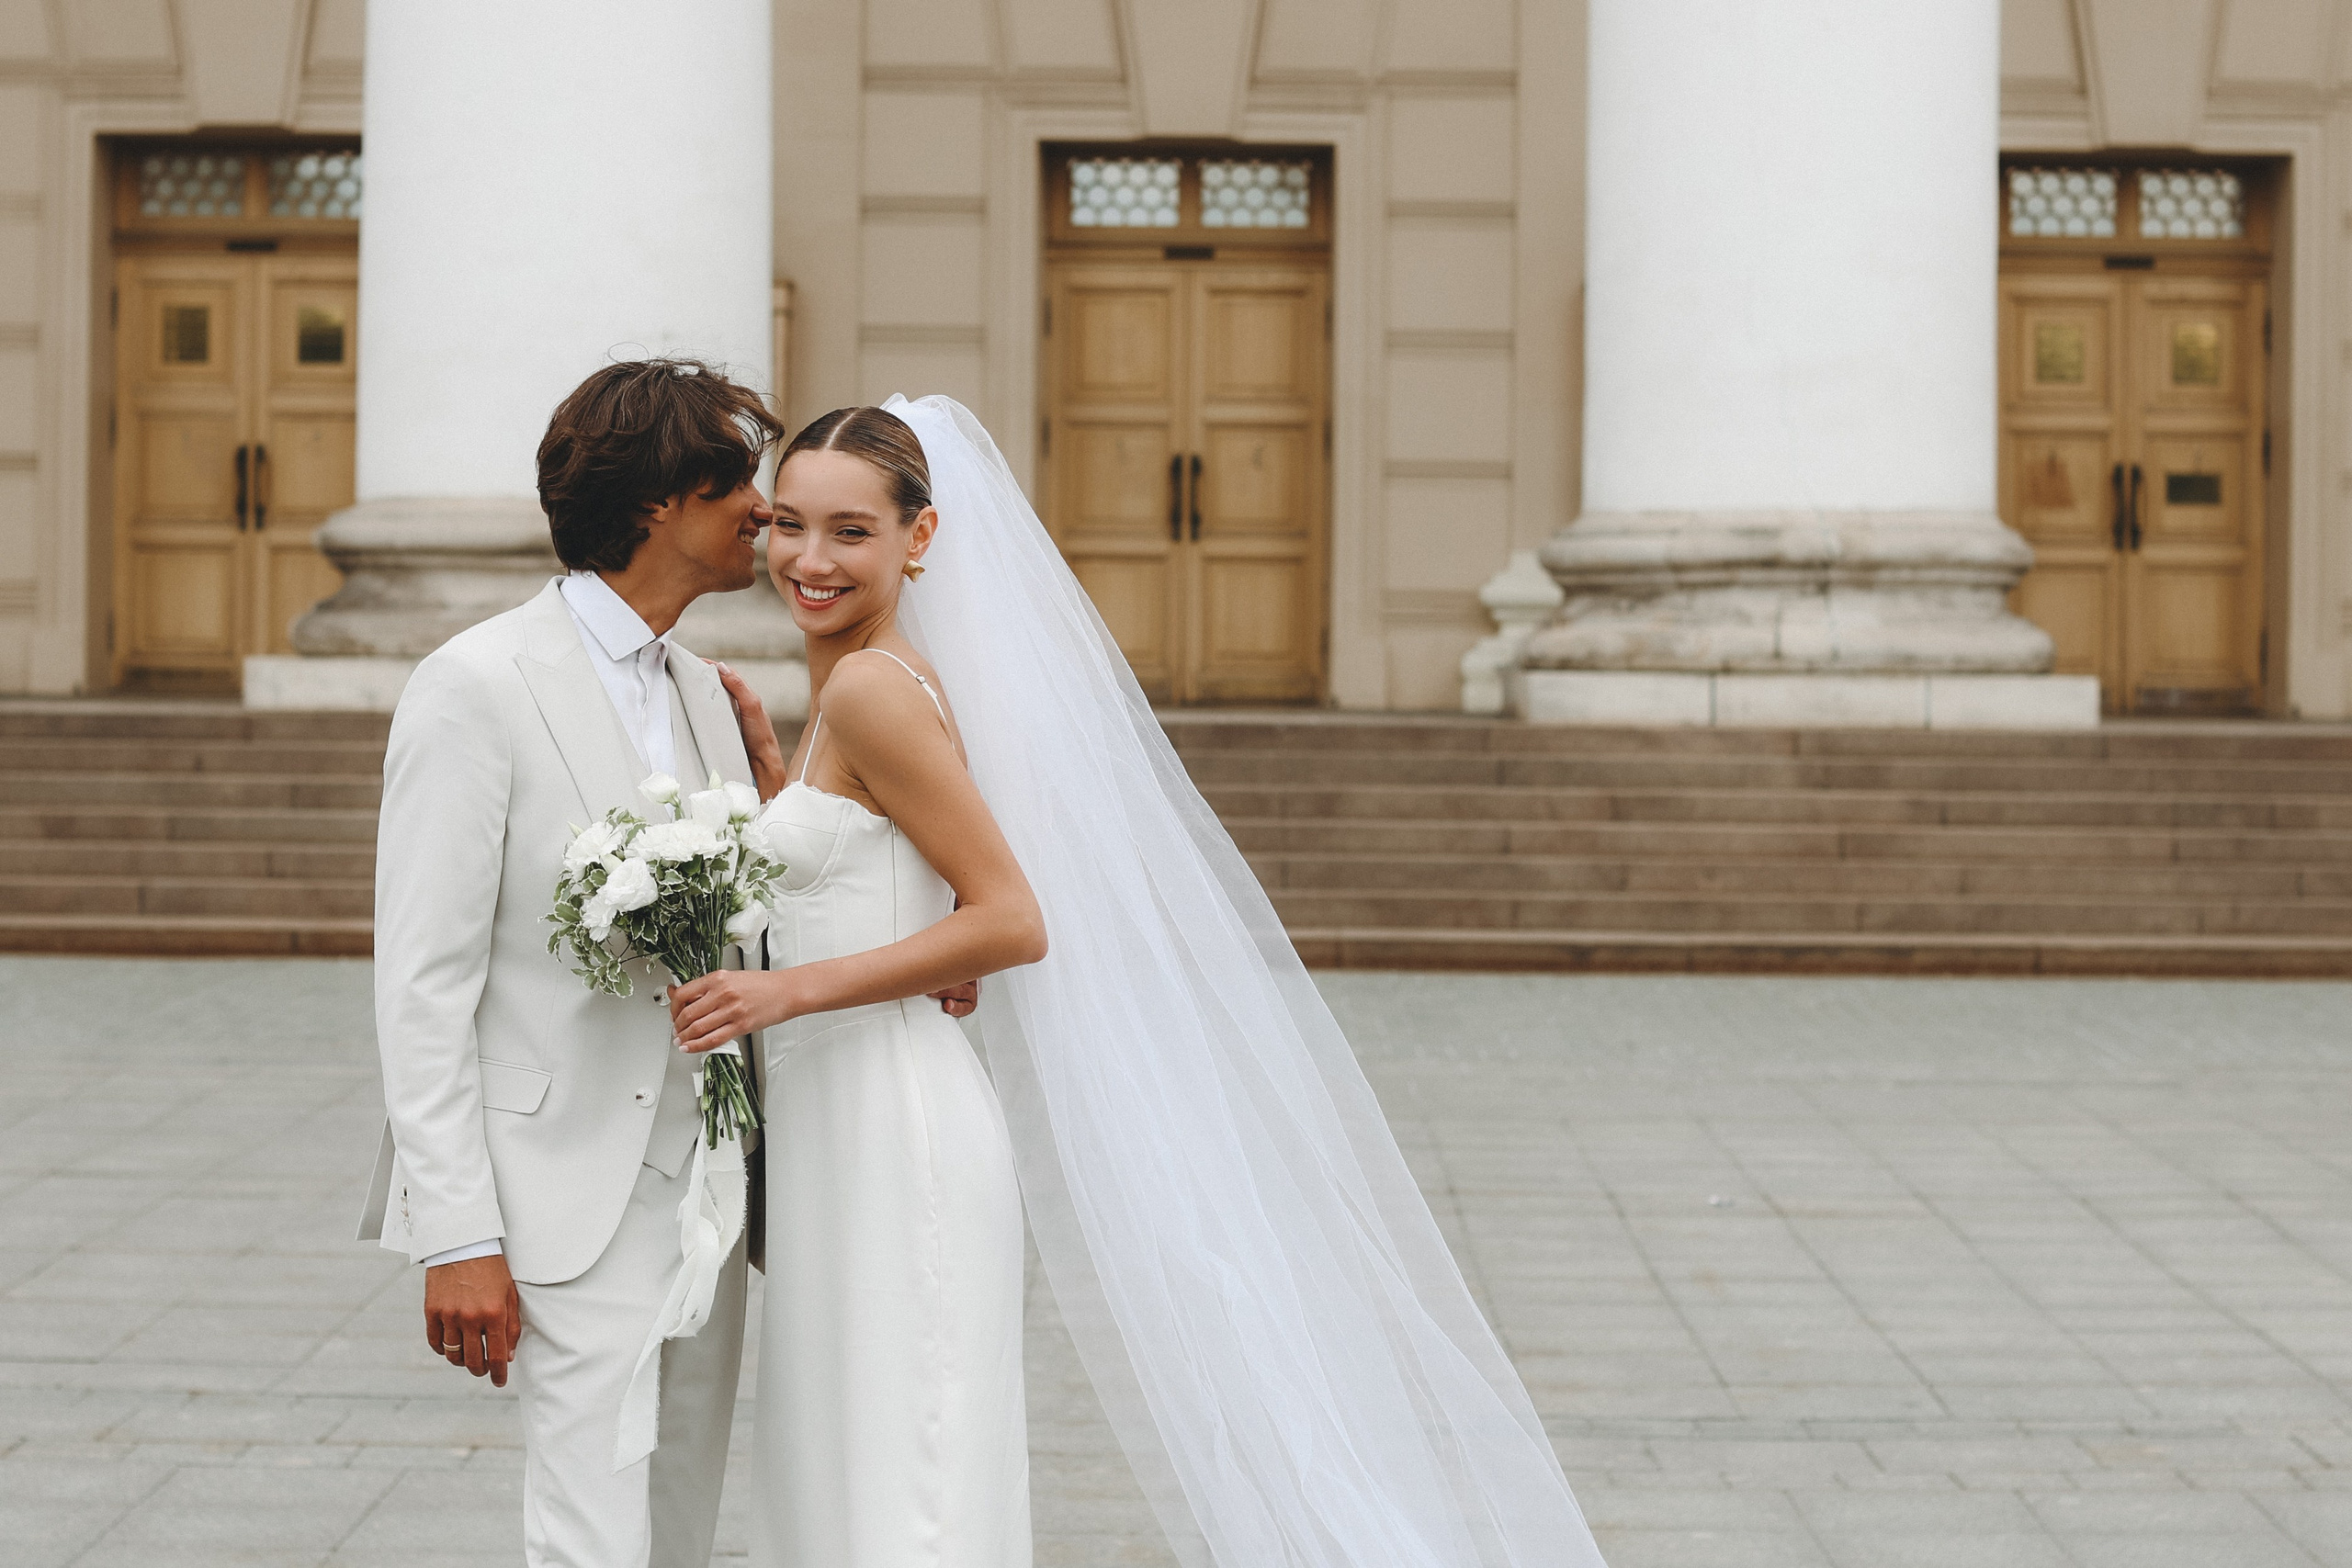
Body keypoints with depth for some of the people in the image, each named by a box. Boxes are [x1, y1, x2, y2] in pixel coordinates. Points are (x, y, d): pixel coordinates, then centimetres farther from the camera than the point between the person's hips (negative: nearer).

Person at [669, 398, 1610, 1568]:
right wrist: (762, 753, 12)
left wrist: (789, 991, -20)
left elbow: (1012, 921, -19)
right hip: (836, 1131, 10)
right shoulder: (852, 689, 13)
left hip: (896, 1137, -10)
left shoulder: (874, 690, -15)